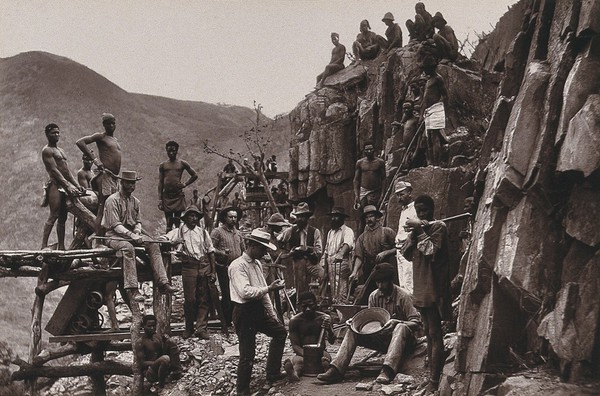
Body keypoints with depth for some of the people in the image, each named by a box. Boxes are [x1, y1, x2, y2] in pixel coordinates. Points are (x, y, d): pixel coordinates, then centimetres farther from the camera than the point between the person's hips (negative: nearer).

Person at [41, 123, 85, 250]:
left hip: (65, 186, 8)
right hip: (55, 185, -8)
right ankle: (44, 245, -17)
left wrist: (77, 185, 10)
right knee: (53, 216, -15)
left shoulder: (61, 150, 24)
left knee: (63, 218, 5)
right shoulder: (47, 150, -3)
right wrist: (68, 185, -21)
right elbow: (54, 170, -13)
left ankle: (61, 247, 5)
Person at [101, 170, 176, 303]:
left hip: (132, 234, 6)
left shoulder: (135, 201, 15)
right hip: (114, 236, -6)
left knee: (153, 245, -18)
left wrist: (137, 232, -8)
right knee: (128, 248, -38)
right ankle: (132, 289, -44)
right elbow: (115, 225, -15)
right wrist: (131, 235, -26)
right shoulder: (113, 200, -7)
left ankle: (163, 283, -28)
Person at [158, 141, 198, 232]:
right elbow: (160, 183, 7)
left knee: (177, 222, 0)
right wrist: (159, 199, 0)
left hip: (178, 195, -1)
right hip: (166, 196, 1)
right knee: (168, 223, 2)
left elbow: (195, 175, 13)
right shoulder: (162, 165, 8)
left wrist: (185, 184, 3)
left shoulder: (182, 163, 6)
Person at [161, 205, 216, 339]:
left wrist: (213, 272, 5)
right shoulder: (179, 232, 7)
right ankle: (189, 328, 15)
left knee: (204, 299, 0)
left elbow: (211, 252, 12)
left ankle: (201, 328, 4)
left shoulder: (203, 232, 12)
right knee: (190, 299, 1)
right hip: (188, 267, -2)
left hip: (204, 266, 2)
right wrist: (174, 242, -21)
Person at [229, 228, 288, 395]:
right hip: (244, 312, -9)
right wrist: (269, 288, -26)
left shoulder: (257, 264, 12)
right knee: (247, 355, -4)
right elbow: (245, 292, -29)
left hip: (259, 310, 9)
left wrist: (272, 314, 18)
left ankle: (273, 373, 29)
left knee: (280, 331, 20)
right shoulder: (238, 266, -17)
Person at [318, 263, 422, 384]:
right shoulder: (374, 296, 4)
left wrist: (396, 322, -33)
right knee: (352, 331, -11)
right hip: (381, 338, 5)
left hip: (399, 338, -5)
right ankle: (336, 370, -26)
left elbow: (416, 322, -16)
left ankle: (387, 370, -55)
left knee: (401, 327, -38)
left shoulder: (402, 296, -12)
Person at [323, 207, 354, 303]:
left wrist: (340, 254, -43)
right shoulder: (330, 232, 20)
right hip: (330, 265, 7)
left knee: (341, 292, -12)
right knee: (333, 292, 9)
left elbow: (348, 244, -24)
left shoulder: (347, 231, -4)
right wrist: (325, 267, 15)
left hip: (342, 263, -7)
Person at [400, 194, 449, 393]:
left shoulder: (438, 227, -8)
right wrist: (413, 233, -5)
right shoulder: (419, 227, 15)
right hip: (420, 287, 8)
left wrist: (420, 230, -13)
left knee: (434, 334, -8)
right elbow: (406, 254, 10)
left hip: (433, 287, -8)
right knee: (428, 332, 12)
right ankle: (431, 375, 19)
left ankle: (434, 380, -8)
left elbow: (431, 251, -19)